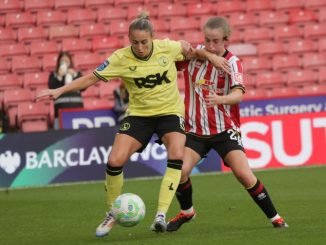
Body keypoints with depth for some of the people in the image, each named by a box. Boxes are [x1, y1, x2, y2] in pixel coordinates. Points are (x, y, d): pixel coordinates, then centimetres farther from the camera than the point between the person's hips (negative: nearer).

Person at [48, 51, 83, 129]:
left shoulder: (76, 73, 17)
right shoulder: (54, 75, 11)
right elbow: (52, 88, -3)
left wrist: (75, 75, -3)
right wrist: (59, 76, -8)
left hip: (76, 106, 1)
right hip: (61, 107, -1)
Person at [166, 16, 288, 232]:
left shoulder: (232, 62, -13)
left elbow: (239, 94, -29)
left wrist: (220, 99, -49)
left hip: (225, 129, -2)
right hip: (195, 130, 3)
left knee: (244, 174, -14)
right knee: (181, 170, -14)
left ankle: (274, 217, 3)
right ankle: (187, 212, 15)